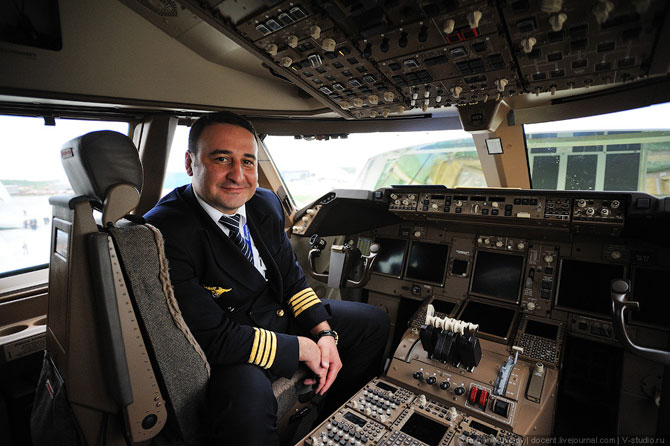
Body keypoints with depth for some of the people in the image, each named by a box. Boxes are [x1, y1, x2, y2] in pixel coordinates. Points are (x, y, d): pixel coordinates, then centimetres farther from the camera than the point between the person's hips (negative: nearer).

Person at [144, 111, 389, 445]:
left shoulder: (265, 203, -3)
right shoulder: (165, 232, -25)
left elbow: (291, 276, 4)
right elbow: (215, 338, -25)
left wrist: (324, 334, -8)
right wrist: (302, 348, -18)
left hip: (281, 312, 7)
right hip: (225, 349, -6)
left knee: (374, 322, 10)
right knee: (247, 405, -41)